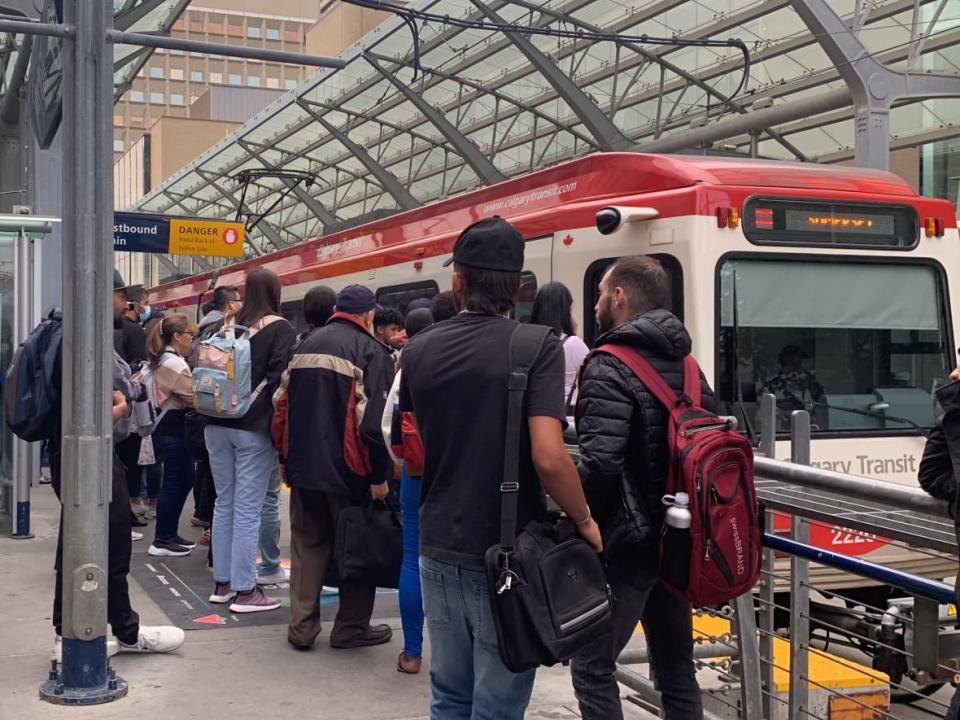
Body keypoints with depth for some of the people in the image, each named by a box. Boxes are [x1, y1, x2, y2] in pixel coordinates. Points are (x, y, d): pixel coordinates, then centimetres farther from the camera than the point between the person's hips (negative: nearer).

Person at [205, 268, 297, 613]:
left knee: (224, 503, 13)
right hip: (254, 429, -5)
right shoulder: (281, 329, -7)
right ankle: (244, 591, 1)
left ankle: (222, 583, 21)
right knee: (248, 509, -2)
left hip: (218, 425, 6)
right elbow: (280, 379, -14)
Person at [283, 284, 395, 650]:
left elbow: (286, 406, 15)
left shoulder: (306, 345, 12)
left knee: (307, 545, 13)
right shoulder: (371, 351, -11)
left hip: (304, 466, 6)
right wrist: (380, 476, -12)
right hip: (348, 469, -6)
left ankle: (301, 627, 13)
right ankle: (351, 627, 13)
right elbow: (374, 420, -18)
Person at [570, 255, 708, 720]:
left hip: (625, 544, -8)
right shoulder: (686, 365, 11)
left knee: (591, 666, 2)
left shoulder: (610, 368, -15)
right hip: (676, 538, 8)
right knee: (676, 665, 15)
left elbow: (599, 464, -24)